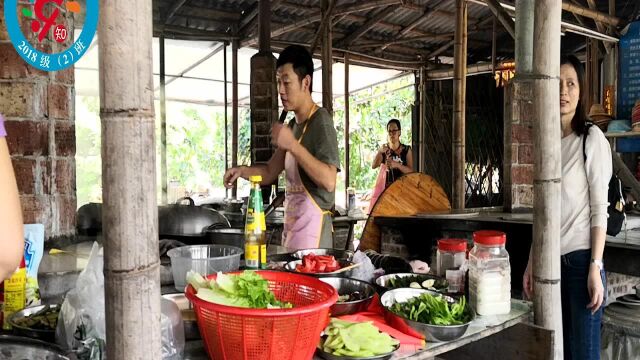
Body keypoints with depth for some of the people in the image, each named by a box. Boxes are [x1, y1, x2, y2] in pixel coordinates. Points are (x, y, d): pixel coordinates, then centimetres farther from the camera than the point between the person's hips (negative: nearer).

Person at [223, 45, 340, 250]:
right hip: (291, 230, 8)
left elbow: (329, 181, -23)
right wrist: (242, 171, 2)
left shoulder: (321, 120, -11)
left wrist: (292, 145, -24)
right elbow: (270, 172, 20)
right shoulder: (293, 125, 14)